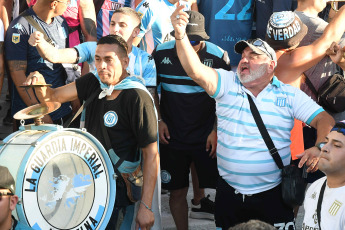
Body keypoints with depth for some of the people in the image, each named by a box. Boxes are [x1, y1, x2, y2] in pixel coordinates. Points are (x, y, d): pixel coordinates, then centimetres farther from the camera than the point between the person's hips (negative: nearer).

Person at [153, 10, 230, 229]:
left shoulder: (217, 56, -11)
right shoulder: (161, 53, -6)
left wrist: (217, 131, -8)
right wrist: (158, 120, 1)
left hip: (206, 137, -1)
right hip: (172, 136, 1)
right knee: (177, 191, 7)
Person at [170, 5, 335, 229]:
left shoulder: (290, 95, 0)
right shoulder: (226, 83, 1)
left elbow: (325, 119, -3)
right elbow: (195, 70, -15)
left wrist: (319, 148, -24)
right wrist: (180, 34, -31)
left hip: (273, 193, -1)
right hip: (229, 192, 1)